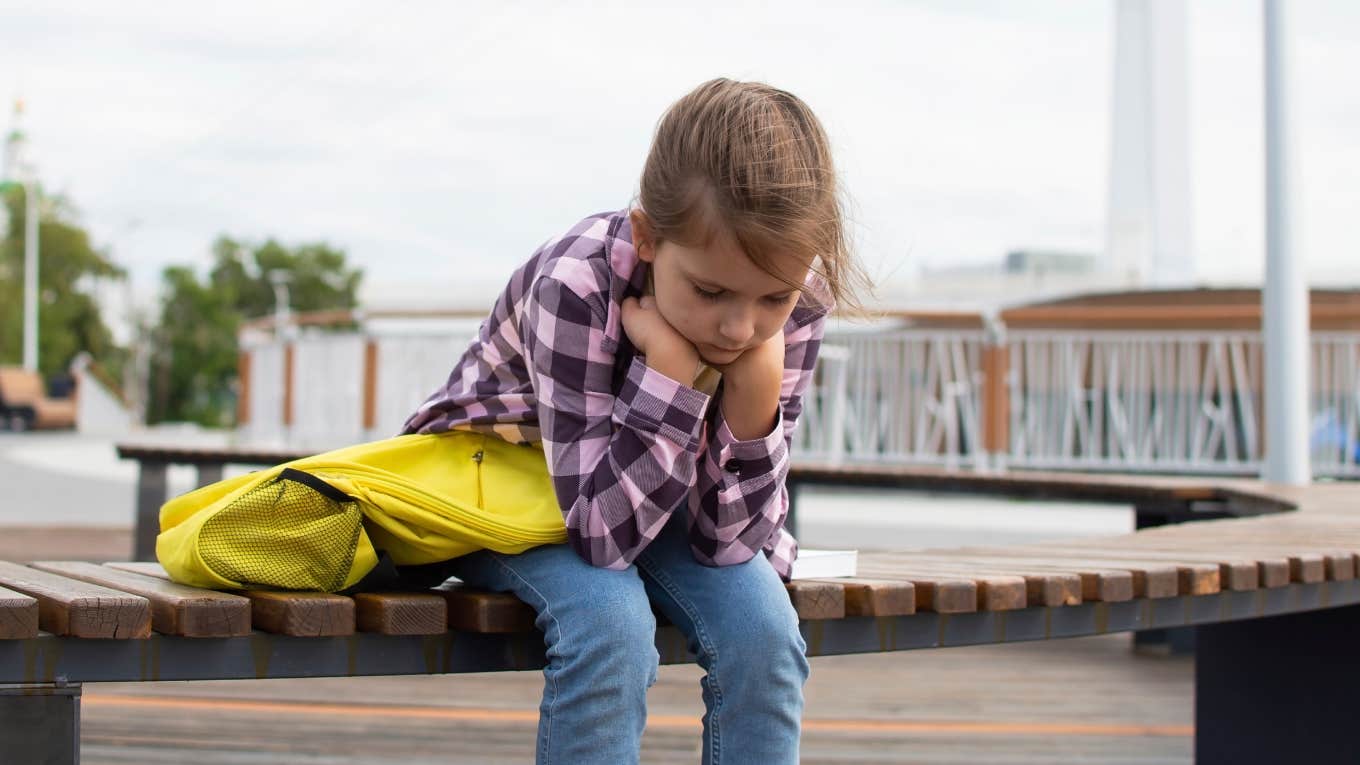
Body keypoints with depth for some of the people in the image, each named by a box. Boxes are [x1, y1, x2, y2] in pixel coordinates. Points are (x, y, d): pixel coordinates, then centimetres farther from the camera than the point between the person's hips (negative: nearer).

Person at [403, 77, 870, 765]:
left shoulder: (791, 311, -23)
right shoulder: (576, 285, -35)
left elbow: (726, 538, -20)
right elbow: (603, 532, -36)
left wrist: (756, 386, -35)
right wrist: (674, 367, -42)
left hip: (660, 495, 4)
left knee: (761, 628, -24)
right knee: (610, 624, -33)